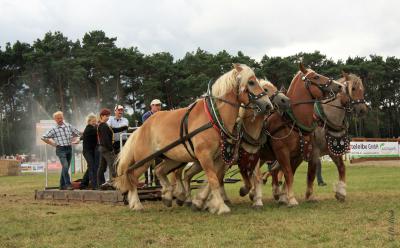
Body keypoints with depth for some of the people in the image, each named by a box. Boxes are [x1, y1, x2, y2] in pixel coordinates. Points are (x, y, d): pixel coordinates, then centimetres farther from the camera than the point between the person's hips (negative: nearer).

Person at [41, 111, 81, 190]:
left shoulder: (69, 126, 6)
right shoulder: (54, 129, -3)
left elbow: (78, 133, 18)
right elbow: (43, 137, 1)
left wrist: (70, 139, 10)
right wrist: (52, 143, 0)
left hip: (69, 148, 4)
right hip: (60, 150, -4)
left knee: (65, 168, 9)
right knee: (65, 166, -19)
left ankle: (62, 185, 18)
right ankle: (68, 184, -17)